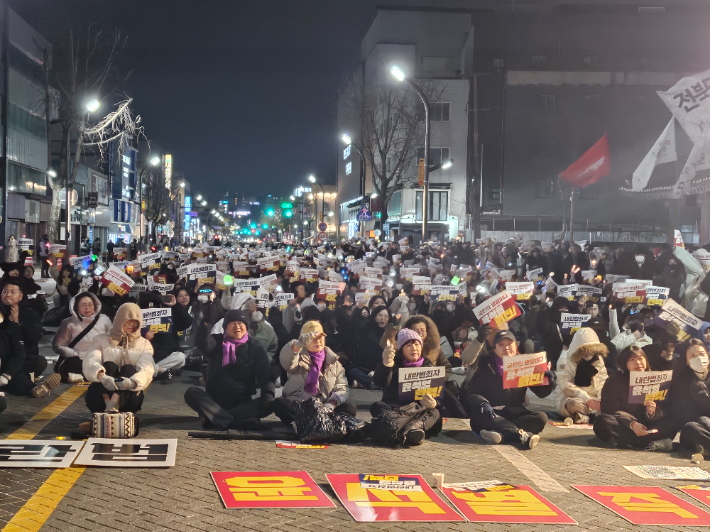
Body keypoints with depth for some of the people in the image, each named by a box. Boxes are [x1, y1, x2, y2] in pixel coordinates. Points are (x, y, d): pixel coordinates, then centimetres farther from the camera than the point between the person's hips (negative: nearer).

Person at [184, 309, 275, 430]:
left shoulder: (255, 347, 6)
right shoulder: (217, 343, 9)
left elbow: (265, 373, -6)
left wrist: (268, 393, -25)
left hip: (243, 404, 0)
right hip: (215, 401, 0)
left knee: (269, 404, -29)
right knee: (191, 393, -28)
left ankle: (215, 418, -38)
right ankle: (237, 422, -44)